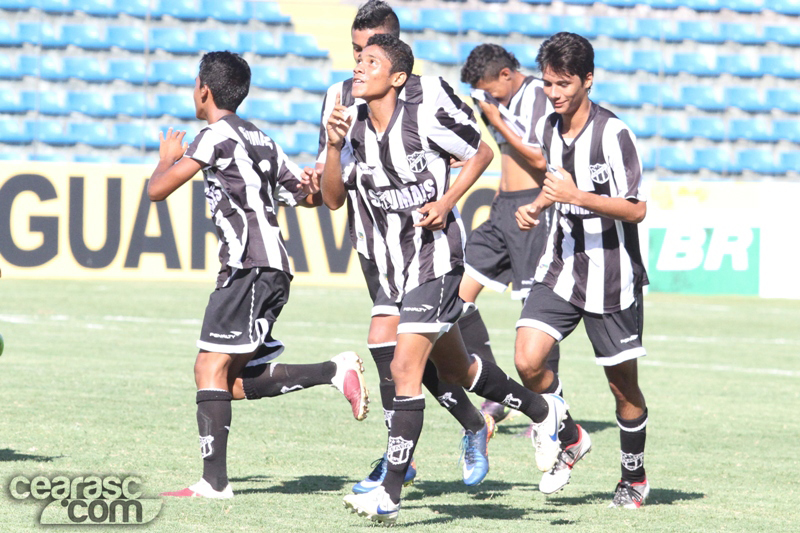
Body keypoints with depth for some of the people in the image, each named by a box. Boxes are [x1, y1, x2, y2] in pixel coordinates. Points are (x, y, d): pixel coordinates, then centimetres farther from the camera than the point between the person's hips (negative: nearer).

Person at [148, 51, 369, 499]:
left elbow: (158, 190, -7)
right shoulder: (259, 139, 23)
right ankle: (335, 371, -1)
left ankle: (214, 482, -17)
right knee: (235, 381, 8)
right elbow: (312, 195, 27)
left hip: (251, 267, -9)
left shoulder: (218, 136, -6)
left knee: (212, 368, -11)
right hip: (269, 271, 9)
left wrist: (168, 158, 14)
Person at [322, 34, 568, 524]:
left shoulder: (426, 119, -14)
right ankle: (543, 411, 43)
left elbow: (481, 153, 0)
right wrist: (334, 146, -14)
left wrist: (448, 201, -12)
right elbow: (333, 198, 1)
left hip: (437, 258, -7)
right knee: (456, 368, 20)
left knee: (406, 369, -15)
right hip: (394, 265, 7)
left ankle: (390, 494, -15)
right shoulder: (354, 125, 2)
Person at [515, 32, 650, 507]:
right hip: (562, 269, 5)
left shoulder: (613, 134, -16)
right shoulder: (545, 131, 3)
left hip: (612, 278, -5)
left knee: (623, 383, 5)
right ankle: (569, 440, 12)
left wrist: (576, 196, -27)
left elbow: (637, 209, -17)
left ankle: (635, 477, 27)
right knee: (528, 360, -14)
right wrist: (535, 208, -1)